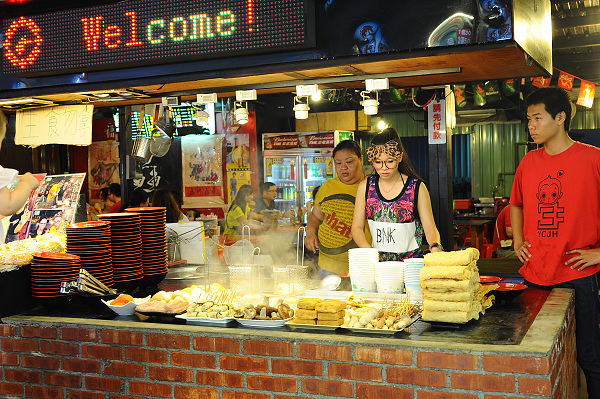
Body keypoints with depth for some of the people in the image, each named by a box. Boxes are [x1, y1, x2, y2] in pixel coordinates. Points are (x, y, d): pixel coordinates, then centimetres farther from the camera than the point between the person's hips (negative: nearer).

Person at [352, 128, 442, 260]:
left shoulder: (417, 187, 3)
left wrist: (435, 247, -19)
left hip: (411, 261, -2)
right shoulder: (365, 186, 8)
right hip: (376, 263, 2)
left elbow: (429, 227, 3)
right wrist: (367, 250, -11)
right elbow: (357, 227, 8)